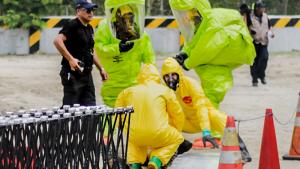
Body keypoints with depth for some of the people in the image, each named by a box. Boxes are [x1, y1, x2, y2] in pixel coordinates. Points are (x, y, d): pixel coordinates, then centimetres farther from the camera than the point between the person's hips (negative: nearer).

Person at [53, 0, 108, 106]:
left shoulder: (89, 29, 17)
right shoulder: (72, 25, -11)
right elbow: (57, 41, -26)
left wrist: (100, 68, 26)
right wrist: (71, 59, -30)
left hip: (87, 74, 9)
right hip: (73, 73, -9)